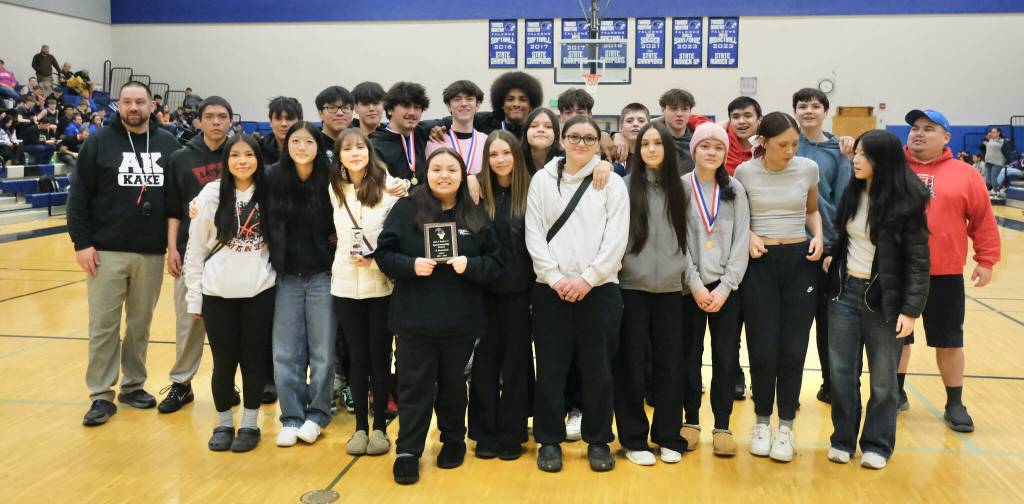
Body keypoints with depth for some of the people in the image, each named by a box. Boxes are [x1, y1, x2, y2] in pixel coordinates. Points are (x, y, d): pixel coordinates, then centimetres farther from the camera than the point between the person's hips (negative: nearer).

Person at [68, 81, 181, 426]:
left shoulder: (168, 144, 7)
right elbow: (78, 196, -1)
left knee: (141, 323, 11)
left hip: (152, 253, 2)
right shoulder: (99, 142, 0)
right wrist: (81, 242, -8)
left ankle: (134, 385, 25)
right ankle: (102, 395, 9)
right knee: (103, 325, 1)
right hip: (107, 251, -2)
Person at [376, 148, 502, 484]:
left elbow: (495, 264, 3)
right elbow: (384, 254, -2)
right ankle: (408, 451, 16)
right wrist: (410, 265, -19)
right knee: (414, 386, 5)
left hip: (460, 321, 2)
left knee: (453, 384, 16)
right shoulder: (406, 209, -1)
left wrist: (470, 265, -15)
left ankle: (453, 441, 34)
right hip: (414, 319, -1)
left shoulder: (477, 216, 4)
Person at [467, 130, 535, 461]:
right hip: (484, 288, 0)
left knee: (515, 360, 7)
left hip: (518, 289, 0)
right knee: (485, 359, 6)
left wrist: (538, 288, -2)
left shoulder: (529, 193, -1)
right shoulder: (477, 192, 0)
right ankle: (485, 433, 18)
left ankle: (511, 434, 18)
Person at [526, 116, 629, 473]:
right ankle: (549, 441, 18)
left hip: (599, 288, 0)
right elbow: (534, 234, 1)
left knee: (598, 369, 6)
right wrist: (555, 278, -9)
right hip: (551, 289, 1)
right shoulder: (542, 179, 7)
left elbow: (616, 239, -3)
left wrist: (587, 279, -11)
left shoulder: (611, 182, 4)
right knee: (550, 369, 5)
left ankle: (598, 441, 20)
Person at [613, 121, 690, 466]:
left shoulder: (678, 188, 8)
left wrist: (683, 271, 8)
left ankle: (668, 436, 21)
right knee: (632, 364, 3)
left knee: (670, 364, 8)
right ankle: (634, 439, 15)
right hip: (633, 287, -3)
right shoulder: (626, 186, -1)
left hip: (670, 288, 3)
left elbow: (685, 235, 16)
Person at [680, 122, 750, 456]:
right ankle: (691, 421, 19)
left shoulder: (735, 190, 6)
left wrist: (725, 288, -8)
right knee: (690, 356, 5)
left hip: (727, 288, 1)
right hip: (690, 287, -1)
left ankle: (722, 426, 14)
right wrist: (696, 286, -10)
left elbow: (741, 242, 1)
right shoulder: (680, 187, 1)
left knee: (726, 357, 2)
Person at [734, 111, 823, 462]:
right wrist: (748, 236, -11)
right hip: (760, 262, -1)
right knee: (763, 348, 0)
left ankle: (786, 425, 17)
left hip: (800, 261, 1)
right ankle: (762, 421, 20)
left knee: (793, 348, 3)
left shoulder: (808, 169, 1)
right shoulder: (745, 172, -3)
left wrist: (818, 236, -3)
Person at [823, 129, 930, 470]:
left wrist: (911, 309, -15)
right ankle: (843, 439, 23)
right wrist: (831, 253, 1)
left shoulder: (907, 202, -12)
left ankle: (877, 445, 23)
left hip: (884, 299, -5)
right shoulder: (852, 193, 5)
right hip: (845, 292, 5)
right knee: (842, 372, 9)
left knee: (883, 378, 7)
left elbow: (918, 261, -11)